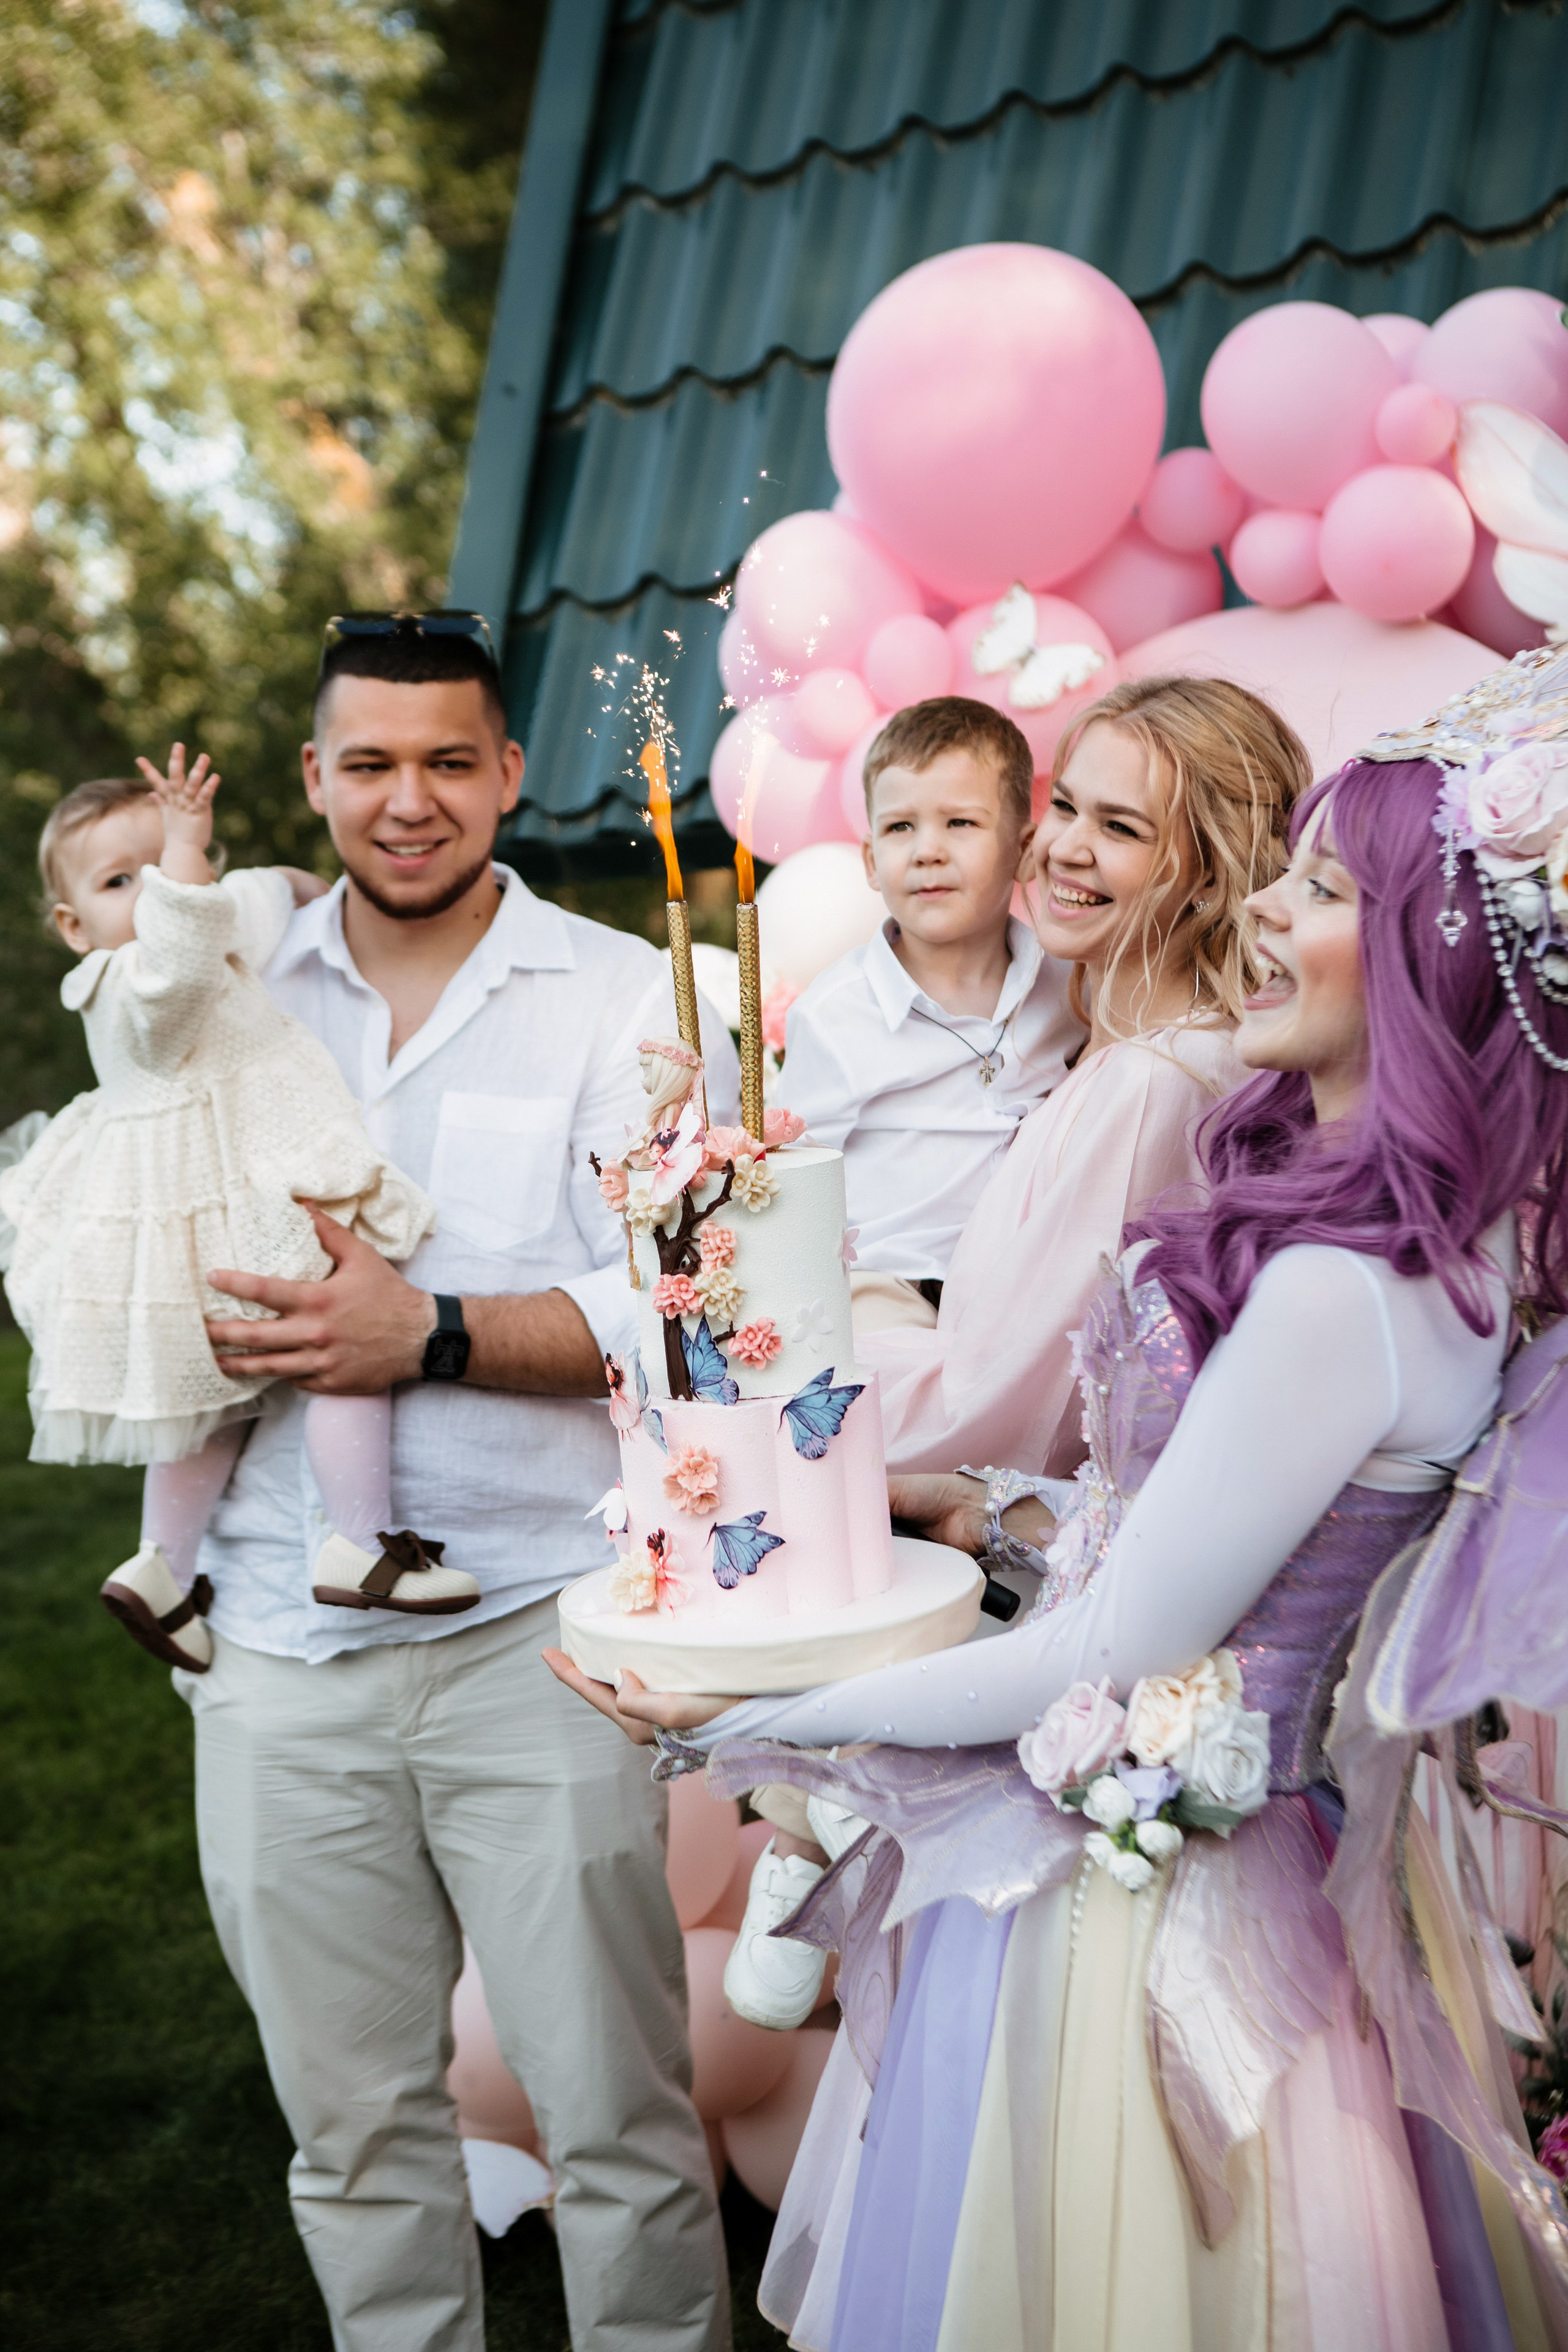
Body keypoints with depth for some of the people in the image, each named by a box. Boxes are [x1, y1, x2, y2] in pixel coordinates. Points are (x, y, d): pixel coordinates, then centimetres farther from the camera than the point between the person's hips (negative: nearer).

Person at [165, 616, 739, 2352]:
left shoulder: (626, 999, 1)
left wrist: (433, 1333, -19)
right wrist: (203, 1329, -5)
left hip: (535, 1634, -3)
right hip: (282, 1645, 3)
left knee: (614, 2111, 3)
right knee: (351, 2125, 14)